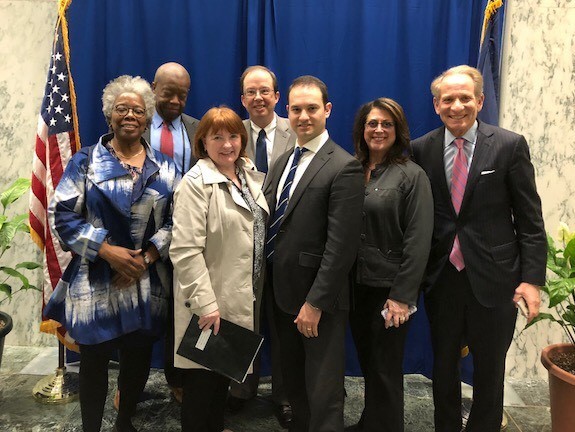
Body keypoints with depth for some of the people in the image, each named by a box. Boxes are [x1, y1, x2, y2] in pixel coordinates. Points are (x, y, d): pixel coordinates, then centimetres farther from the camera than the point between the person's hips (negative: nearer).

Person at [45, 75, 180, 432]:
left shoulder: (165, 168, 7)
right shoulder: (86, 161, 1)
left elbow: (178, 220, 2)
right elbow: (63, 214, -6)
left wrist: (146, 258, -10)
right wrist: (108, 251, -15)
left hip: (148, 284, 2)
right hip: (96, 282, -2)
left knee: (139, 356, 13)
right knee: (94, 359, 8)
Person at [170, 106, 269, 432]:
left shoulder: (251, 175, 6)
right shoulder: (197, 182, -16)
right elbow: (186, 250, -21)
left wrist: (257, 292, 12)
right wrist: (206, 303, -23)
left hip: (241, 298, 7)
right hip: (210, 302, -7)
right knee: (203, 378, 8)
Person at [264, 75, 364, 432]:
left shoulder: (344, 167, -15)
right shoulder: (282, 162, 11)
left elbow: (341, 245, -19)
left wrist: (315, 302, -19)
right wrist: (271, 287, 9)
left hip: (320, 300, -7)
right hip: (283, 294, 7)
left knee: (323, 393, 6)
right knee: (294, 385, 22)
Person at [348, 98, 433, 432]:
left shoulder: (412, 176, -8)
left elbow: (418, 241, -13)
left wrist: (402, 296, -16)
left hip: (390, 288, -5)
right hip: (356, 285, 5)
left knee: (385, 370, 7)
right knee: (367, 363, 19)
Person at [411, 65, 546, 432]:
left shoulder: (510, 146, -5)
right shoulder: (421, 149, 0)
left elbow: (530, 219, -4)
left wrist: (532, 278, -9)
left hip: (493, 277, -2)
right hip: (441, 276, 2)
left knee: (490, 370, 13)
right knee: (443, 365, 17)